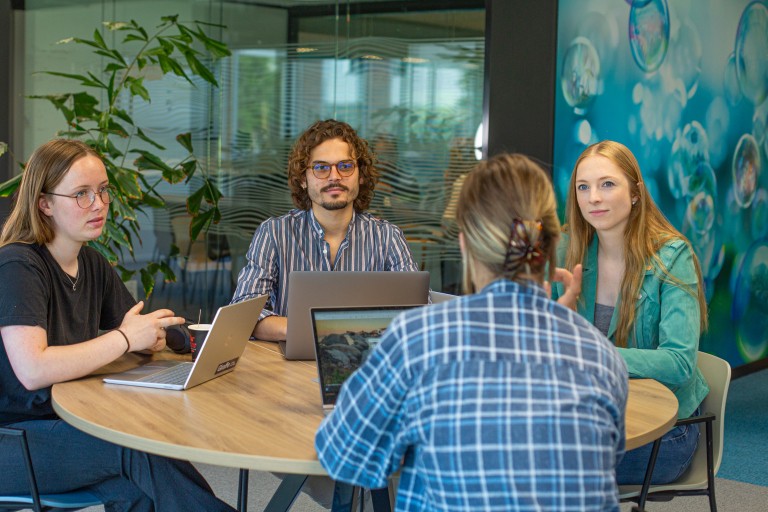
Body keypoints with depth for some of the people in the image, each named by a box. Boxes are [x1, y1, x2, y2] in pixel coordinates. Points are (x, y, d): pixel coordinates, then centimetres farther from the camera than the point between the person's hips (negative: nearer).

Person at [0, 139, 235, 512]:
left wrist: (150, 337, -8)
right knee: (142, 450, -26)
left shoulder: (92, 264, 9)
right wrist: (124, 339, -22)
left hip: (65, 423, 7)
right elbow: (32, 370, -29)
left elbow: (135, 336, 18)